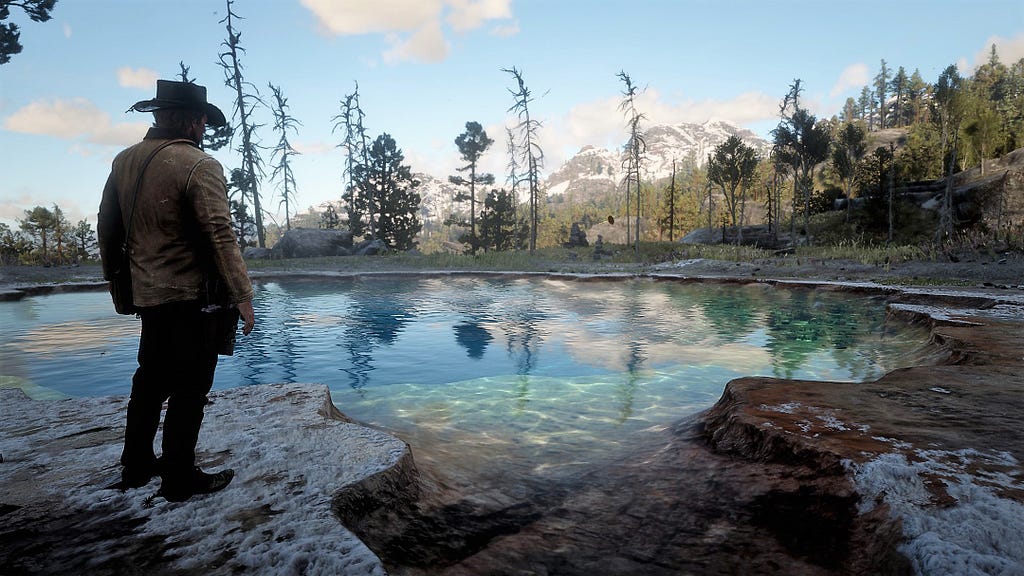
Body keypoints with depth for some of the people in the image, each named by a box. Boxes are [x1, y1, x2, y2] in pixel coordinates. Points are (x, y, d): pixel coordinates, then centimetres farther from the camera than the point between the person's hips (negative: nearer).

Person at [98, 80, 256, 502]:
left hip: (146, 293, 8)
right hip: (191, 296, -8)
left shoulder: (124, 161, 7)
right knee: (189, 388, 4)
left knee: (151, 379, 21)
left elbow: (107, 225, 14)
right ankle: (180, 479, 15)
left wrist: (114, 276, 27)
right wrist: (242, 297, -20)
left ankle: (136, 466, 34)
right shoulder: (199, 166, -16)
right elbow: (221, 236, -23)